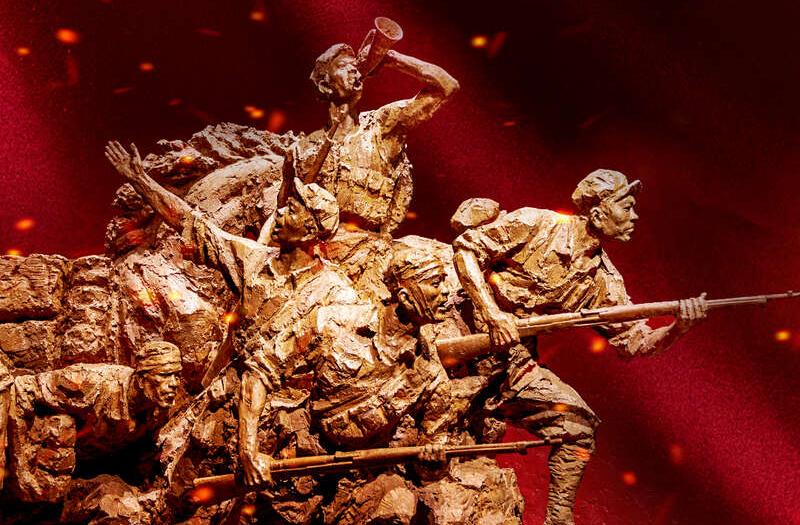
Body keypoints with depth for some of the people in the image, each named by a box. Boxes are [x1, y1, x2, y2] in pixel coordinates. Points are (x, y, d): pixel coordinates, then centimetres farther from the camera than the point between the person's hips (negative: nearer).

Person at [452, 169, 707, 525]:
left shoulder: (603, 278, 6)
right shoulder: (535, 224, -9)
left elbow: (635, 342, 4)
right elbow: (465, 248, -11)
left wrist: (678, 327, -16)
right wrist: (491, 313, -20)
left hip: (512, 365, 3)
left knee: (578, 423, -9)